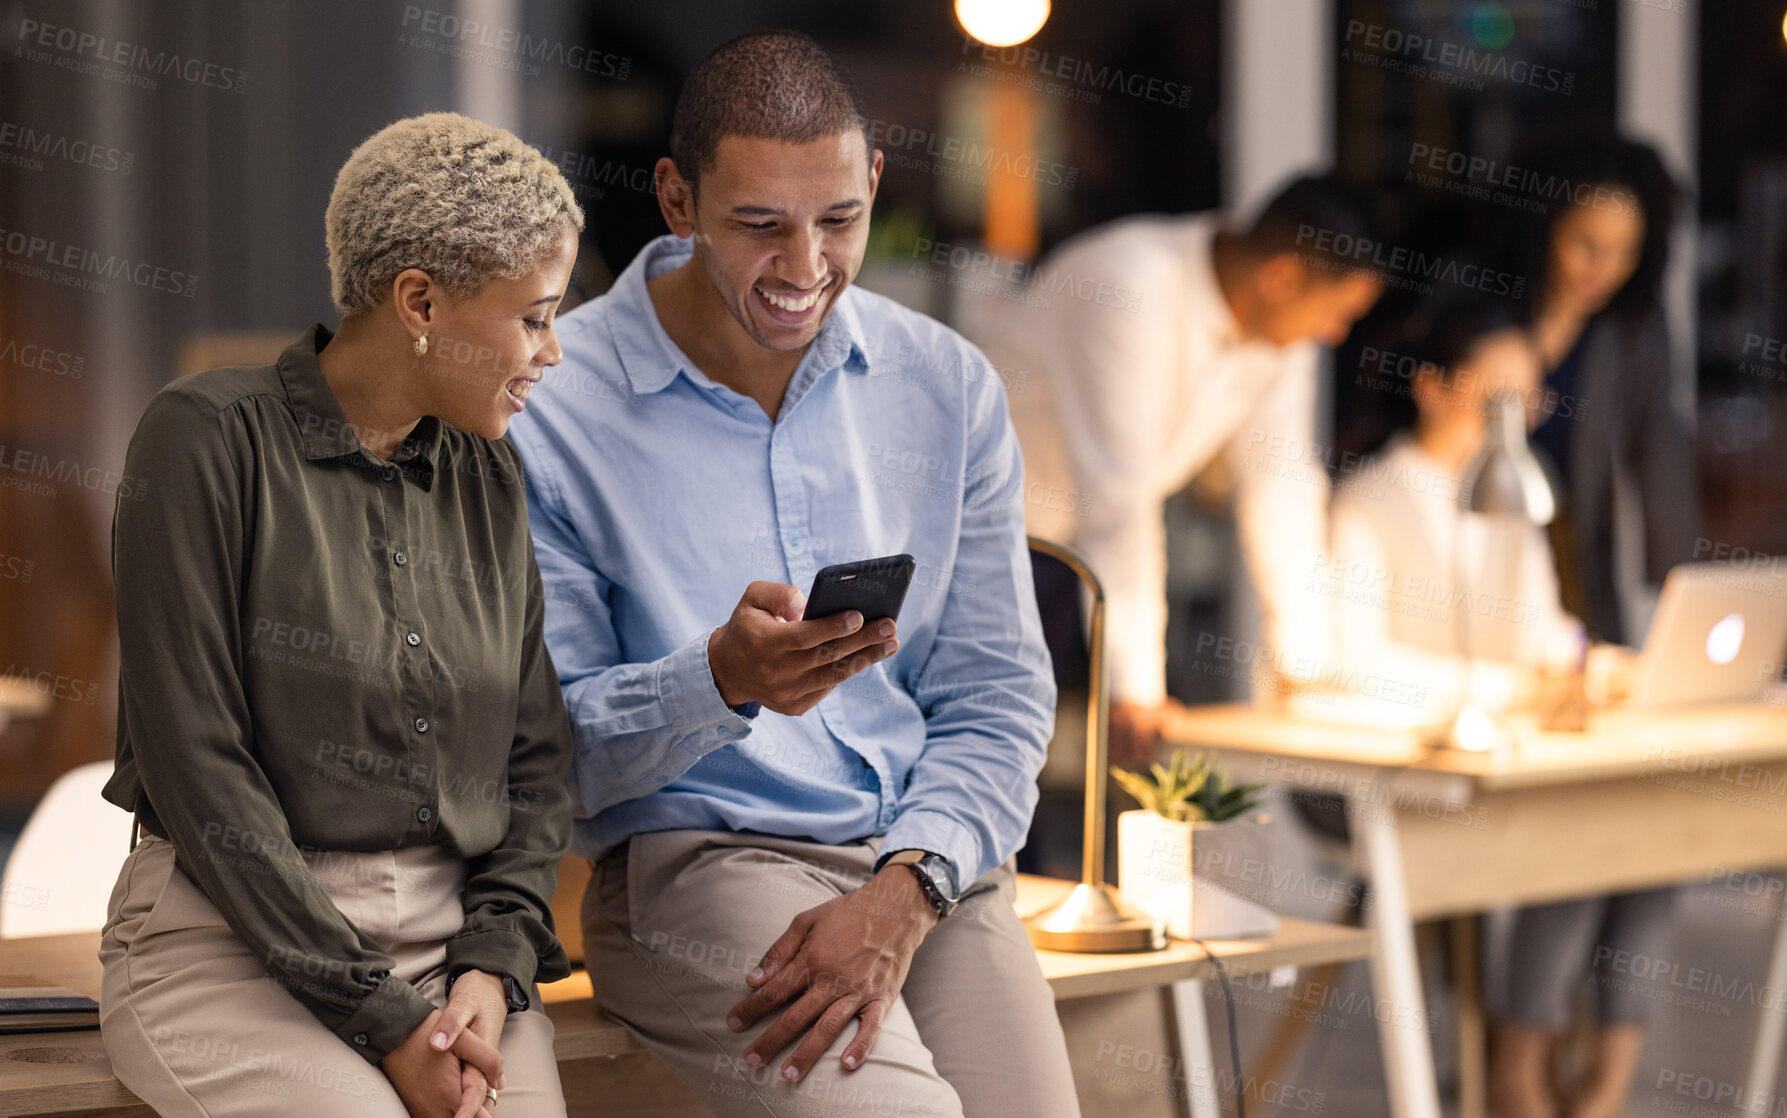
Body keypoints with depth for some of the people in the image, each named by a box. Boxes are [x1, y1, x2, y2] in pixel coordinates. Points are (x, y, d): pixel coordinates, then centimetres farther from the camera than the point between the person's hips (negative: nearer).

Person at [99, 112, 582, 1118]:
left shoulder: (492, 482, 12)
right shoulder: (211, 440, -6)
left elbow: (539, 760, 12)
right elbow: (197, 767, -11)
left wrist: (494, 967, -6)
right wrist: (378, 1019, -14)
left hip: (455, 933, 5)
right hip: (234, 936, -4)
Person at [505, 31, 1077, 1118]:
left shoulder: (949, 387, 7)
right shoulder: (551, 408, -6)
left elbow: (998, 699, 7)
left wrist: (903, 894, -10)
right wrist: (721, 683, -24)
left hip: (930, 862, 4)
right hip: (693, 861, -4)